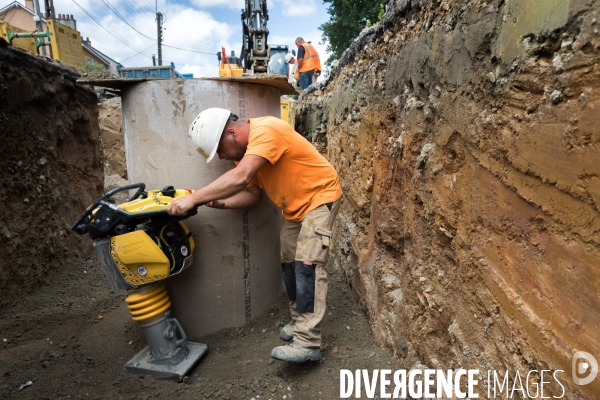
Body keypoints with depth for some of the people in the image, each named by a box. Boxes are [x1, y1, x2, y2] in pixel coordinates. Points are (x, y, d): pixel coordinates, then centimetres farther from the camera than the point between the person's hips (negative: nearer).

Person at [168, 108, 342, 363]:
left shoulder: (265, 131, -28)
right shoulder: (243, 150, 1)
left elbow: (240, 178, -39)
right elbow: (252, 193, -1)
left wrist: (194, 198, -35)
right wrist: (221, 202, -18)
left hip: (319, 197, -9)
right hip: (293, 208, 9)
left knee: (307, 265, -16)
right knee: (289, 265, 11)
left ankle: (308, 343, -12)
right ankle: (299, 321, 26)